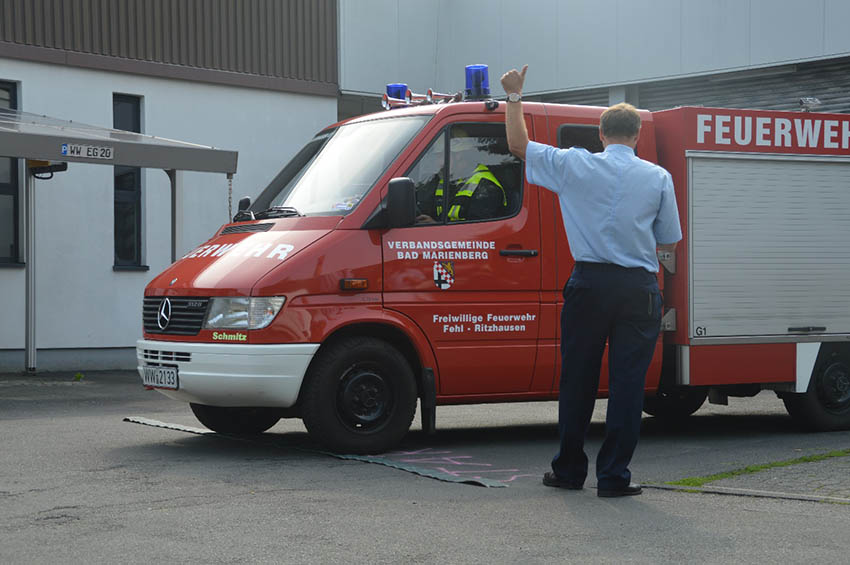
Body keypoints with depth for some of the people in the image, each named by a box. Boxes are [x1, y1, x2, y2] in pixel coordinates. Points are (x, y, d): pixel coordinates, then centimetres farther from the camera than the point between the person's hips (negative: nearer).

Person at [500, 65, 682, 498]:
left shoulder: (573, 166, -1)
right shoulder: (657, 177, 2)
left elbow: (518, 144, 9)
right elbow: (668, 241, 7)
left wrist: (514, 96, 18)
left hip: (589, 284, 0)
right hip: (639, 289, 0)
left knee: (577, 380, 10)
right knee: (627, 384, 3)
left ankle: (569, 470, 18)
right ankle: (614, 476, 3)